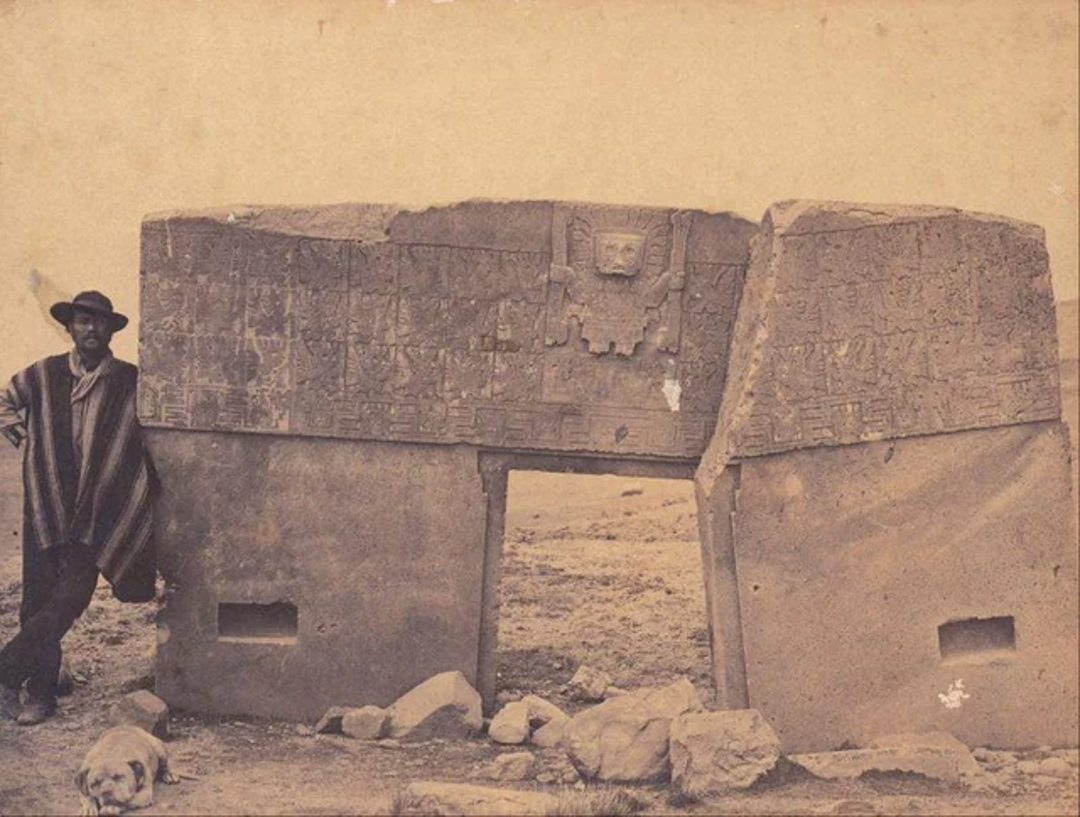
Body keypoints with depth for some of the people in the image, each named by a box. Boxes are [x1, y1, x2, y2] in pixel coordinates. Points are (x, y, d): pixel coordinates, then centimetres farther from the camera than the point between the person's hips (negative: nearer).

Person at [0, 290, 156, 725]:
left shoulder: (131, 382, 0)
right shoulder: (42, 376, 6)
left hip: (97, 514, -2)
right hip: (45, 507, 2)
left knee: (68, 600, -14)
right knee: (38, 601, 2)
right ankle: (39, 694, 14)